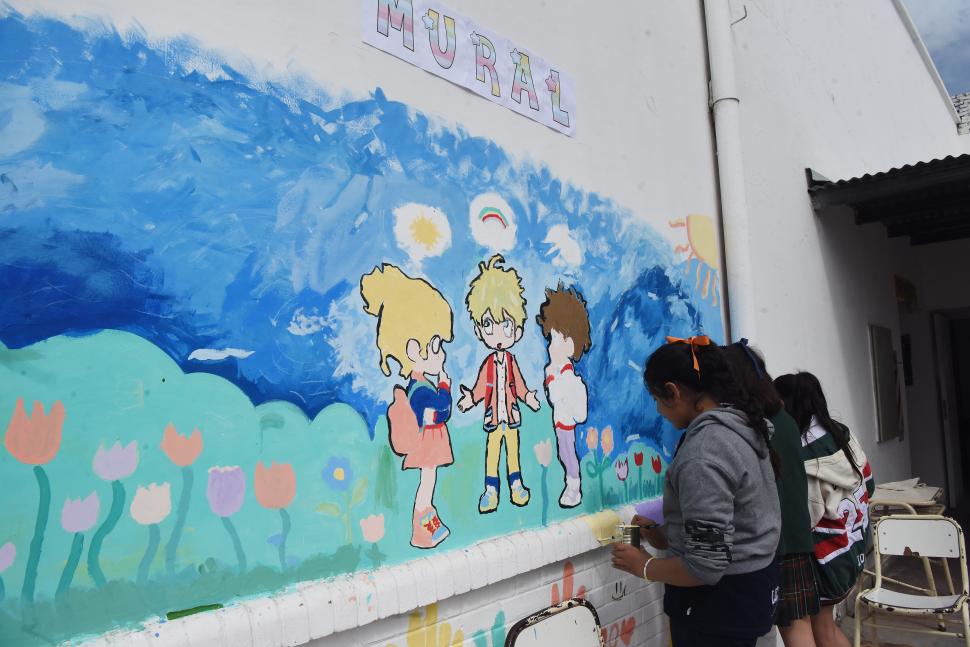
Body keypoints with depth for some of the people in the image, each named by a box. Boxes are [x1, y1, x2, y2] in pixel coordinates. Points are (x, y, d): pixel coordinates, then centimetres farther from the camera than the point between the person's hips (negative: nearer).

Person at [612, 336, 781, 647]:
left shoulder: (703, 453, -27)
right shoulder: (742, 426, 3)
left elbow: (705, 567, -27)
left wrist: (644, 567, -12)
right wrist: (667, 537, 10)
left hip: (720, 603, -9)